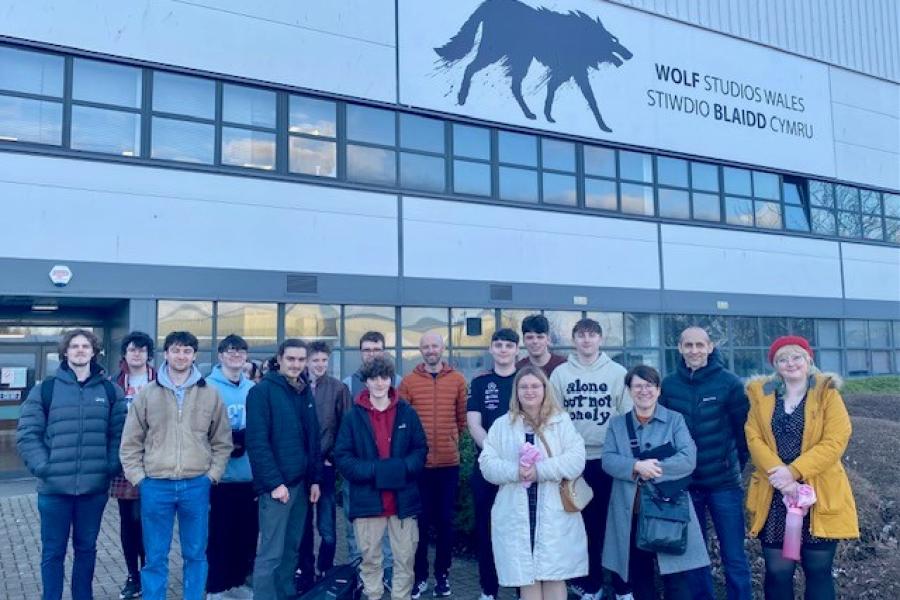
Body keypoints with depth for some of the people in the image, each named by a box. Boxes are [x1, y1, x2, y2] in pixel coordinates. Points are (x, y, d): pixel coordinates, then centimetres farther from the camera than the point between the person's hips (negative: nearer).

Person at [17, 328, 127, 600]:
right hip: (54, 487, -1)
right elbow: (26, 433, -2)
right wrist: (41, 467, -11)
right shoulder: (45, 389, 0)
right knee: (53, 552, 9)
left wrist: (112, 465, -5)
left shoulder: (110, 391, 4)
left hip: (95, 487, 2)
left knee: (86, 549, 15)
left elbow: (119, 433, 6)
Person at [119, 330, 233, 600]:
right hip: (155, 487, 0)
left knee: (196, 554, 11)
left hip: (196, 486, 0)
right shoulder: (147, 394, 1)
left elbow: (222, 441, 8)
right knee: (155, 557, 9)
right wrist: (138, 477, -2)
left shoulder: (210, 394, 2)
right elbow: (130, 442, 5)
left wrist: (212, 475, 0)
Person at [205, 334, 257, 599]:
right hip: (220, 475, -5)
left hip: (249, 474, 5)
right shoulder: (208, 387, -8)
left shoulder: (253, 388, 7)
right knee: (219, 533, 3)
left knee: (247, 532, 13)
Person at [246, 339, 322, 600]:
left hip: (301, 483, 7)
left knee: (291, 549, 13)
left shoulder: (306, 392, 12)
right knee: (271, 553, -3)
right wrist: (274, 482, -18)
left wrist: (315, 479, 10)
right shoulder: (262, 391, -9)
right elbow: (257, 442, -15)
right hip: (277, 484, -7)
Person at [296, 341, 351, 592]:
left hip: (325, 465, -1)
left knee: (327, 527, 2)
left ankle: (324, 571, 20)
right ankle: (306, 572, 23)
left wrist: (332, 457, -5)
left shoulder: (338, 388, -1)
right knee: (303, 524, 10)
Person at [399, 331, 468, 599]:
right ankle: (420, 575, 20)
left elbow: (462, 418, 9)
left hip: (449, 461, 1)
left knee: (445, 520, 11)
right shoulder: (408, 381, -1)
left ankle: (442, 574, 24)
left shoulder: (457, 380, 2)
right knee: (420, 520, 7)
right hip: (419, 461, -1)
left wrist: (450, 440, 10)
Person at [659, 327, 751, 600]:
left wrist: (737, 463, 4)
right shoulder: (668, 385, -2)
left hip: (724, 483, -2)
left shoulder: (729, 382, -8)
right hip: (684, 484, 2)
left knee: (734, 557, 6)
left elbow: (744, 427, -1)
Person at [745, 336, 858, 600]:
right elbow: (753, 438, -1)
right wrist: (777, 472, -17)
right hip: (774, 495, 2)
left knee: (818, 571, 7)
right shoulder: (761, 394, 8)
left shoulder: (827, 393, 1)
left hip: (818, 494, -1)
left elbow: (835, 441, -10)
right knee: (777, 571, 3)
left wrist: (793, 471, -18)